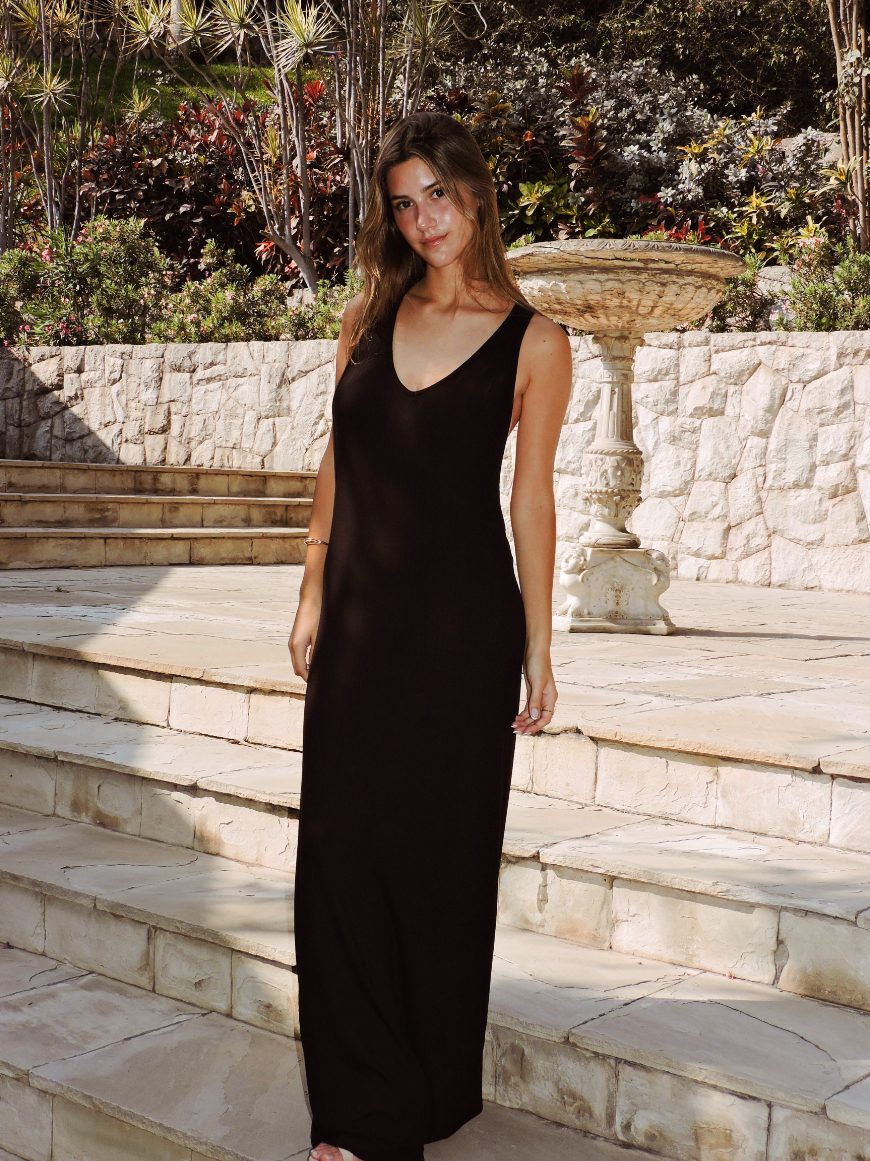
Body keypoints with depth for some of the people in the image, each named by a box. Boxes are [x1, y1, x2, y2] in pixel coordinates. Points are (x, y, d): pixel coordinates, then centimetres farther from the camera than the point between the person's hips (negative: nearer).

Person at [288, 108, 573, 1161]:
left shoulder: (533, 342, -3)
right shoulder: (368, 317, 7)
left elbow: (530, 499, -2)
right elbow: (337, 462, 11)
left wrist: (537, 649, -2)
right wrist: (313, 595, 9)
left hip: (462, 619, -4)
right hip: (360, 614, 4)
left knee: (443, 850, 6)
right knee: (341, 843, 3)